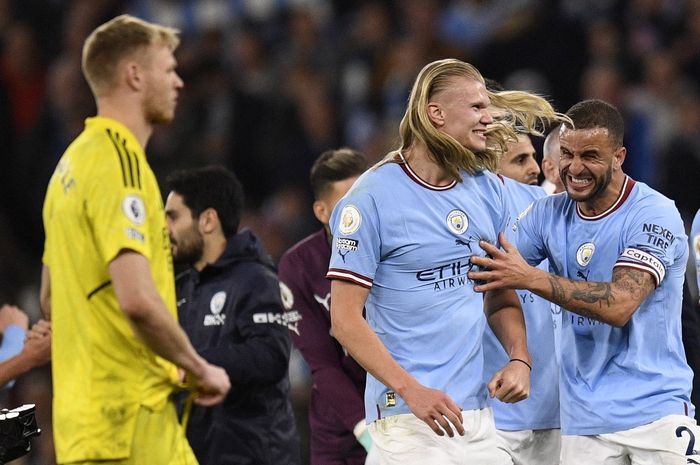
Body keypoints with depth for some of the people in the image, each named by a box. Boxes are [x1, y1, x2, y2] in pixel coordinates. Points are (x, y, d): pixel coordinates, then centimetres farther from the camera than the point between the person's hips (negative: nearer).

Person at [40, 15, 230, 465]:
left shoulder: (74, 161, 16)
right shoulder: (120, 162, -14)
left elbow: (51, 300, 24)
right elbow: (137, 299, -25)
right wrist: (200, 369, -11)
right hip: (129, 415, -10)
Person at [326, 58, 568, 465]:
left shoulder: (488, 189, 12)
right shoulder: (373, 197, -7)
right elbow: (345, 319, -9)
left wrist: (519, 359, 2)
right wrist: (412, 391, -18)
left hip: (477, 411, 6)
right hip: (407, 413, -6)